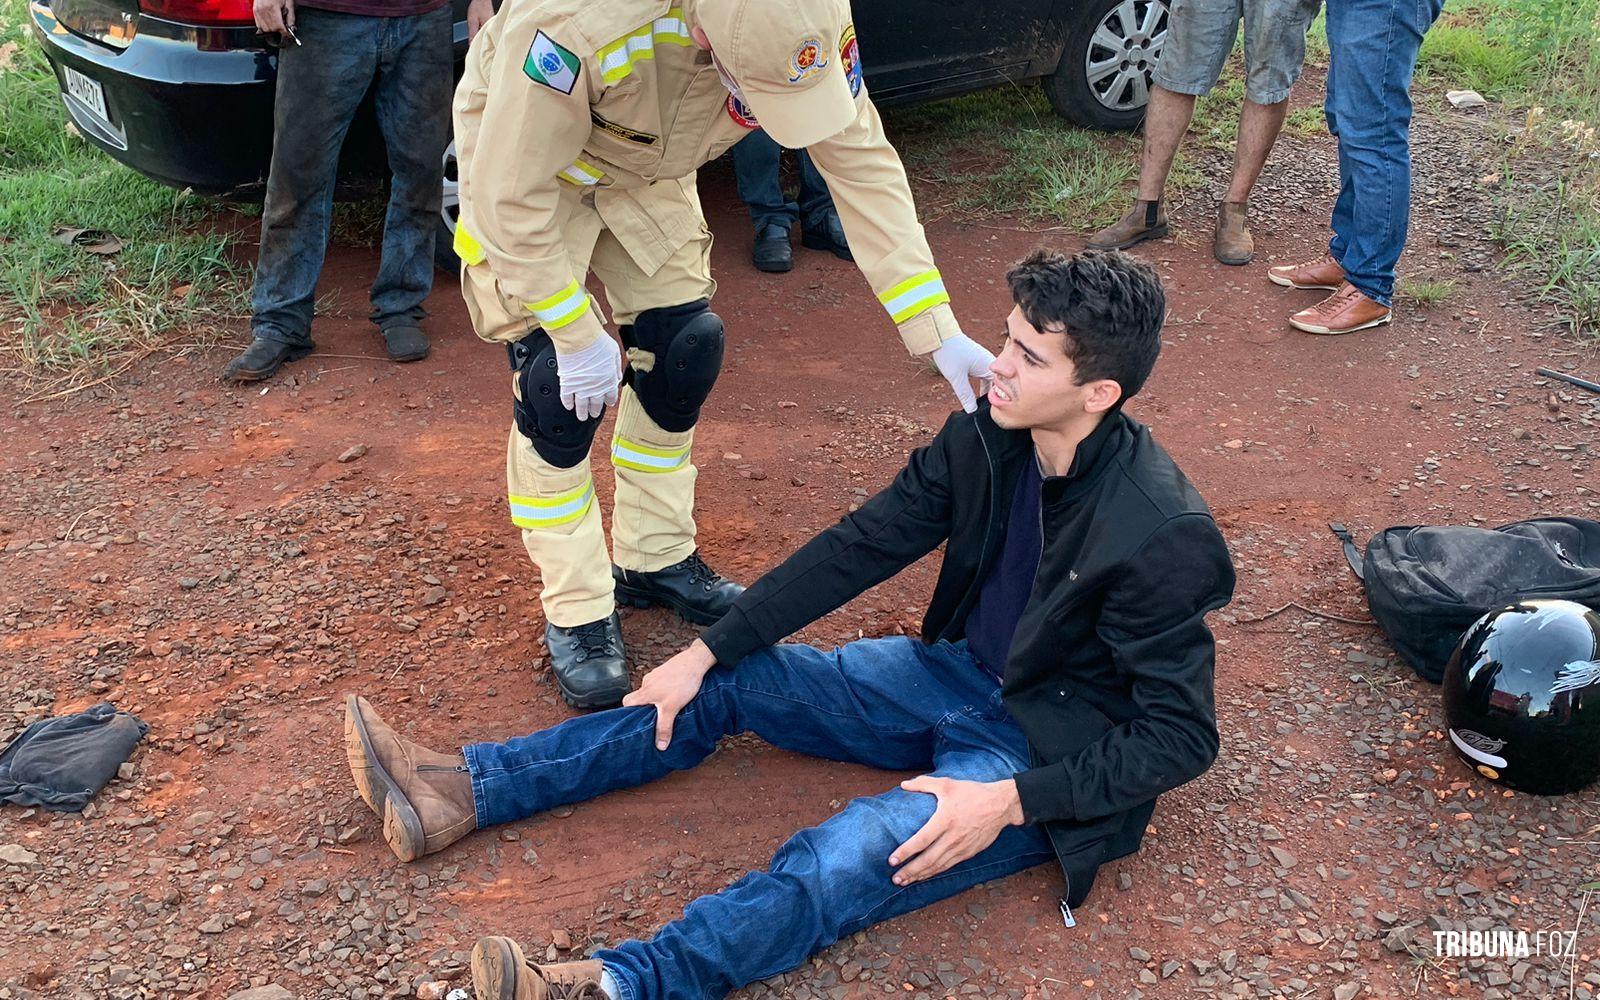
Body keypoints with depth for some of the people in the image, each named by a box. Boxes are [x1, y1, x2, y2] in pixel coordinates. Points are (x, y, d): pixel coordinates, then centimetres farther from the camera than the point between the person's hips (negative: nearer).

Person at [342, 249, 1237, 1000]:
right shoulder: (987, 437, -8)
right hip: (961, 675, 7)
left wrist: (1009, 801, -29)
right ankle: (463, 794, -2)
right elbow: (861, 547, -3)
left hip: (1051, 755, -6)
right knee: (733, 682, -2)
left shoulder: (1163, 536, -27)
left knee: (844, 859, -32)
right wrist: (705, 653, -4)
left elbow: (1182, 737, -21)